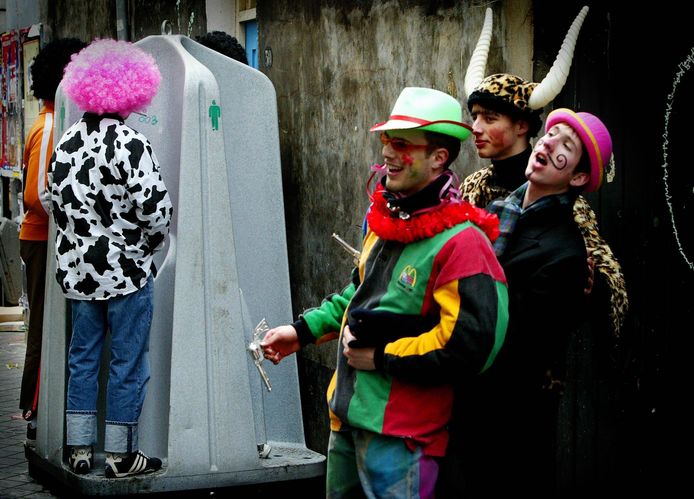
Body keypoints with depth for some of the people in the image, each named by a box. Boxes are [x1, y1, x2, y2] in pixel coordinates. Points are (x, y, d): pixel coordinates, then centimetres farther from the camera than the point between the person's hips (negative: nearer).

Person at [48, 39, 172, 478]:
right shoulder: (129, 143, -16)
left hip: (79, 269, 7)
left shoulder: (67, 142, 6)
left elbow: (57, 200, 11)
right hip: (126, 271, -6)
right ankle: (121, 455, 10)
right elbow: (153, 206, -19)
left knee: (83, 357, 15)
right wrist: (152, 243, 0)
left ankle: (80, 449, 20)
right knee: (128, 362, 4)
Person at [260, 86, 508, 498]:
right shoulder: (386, 220, 9)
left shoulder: (461, 243, -19)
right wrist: (304, 330, 18)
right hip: (348, 416, 9)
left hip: (399, 435, -9)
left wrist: (381, 357, -20)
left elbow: (469, 347, -26)